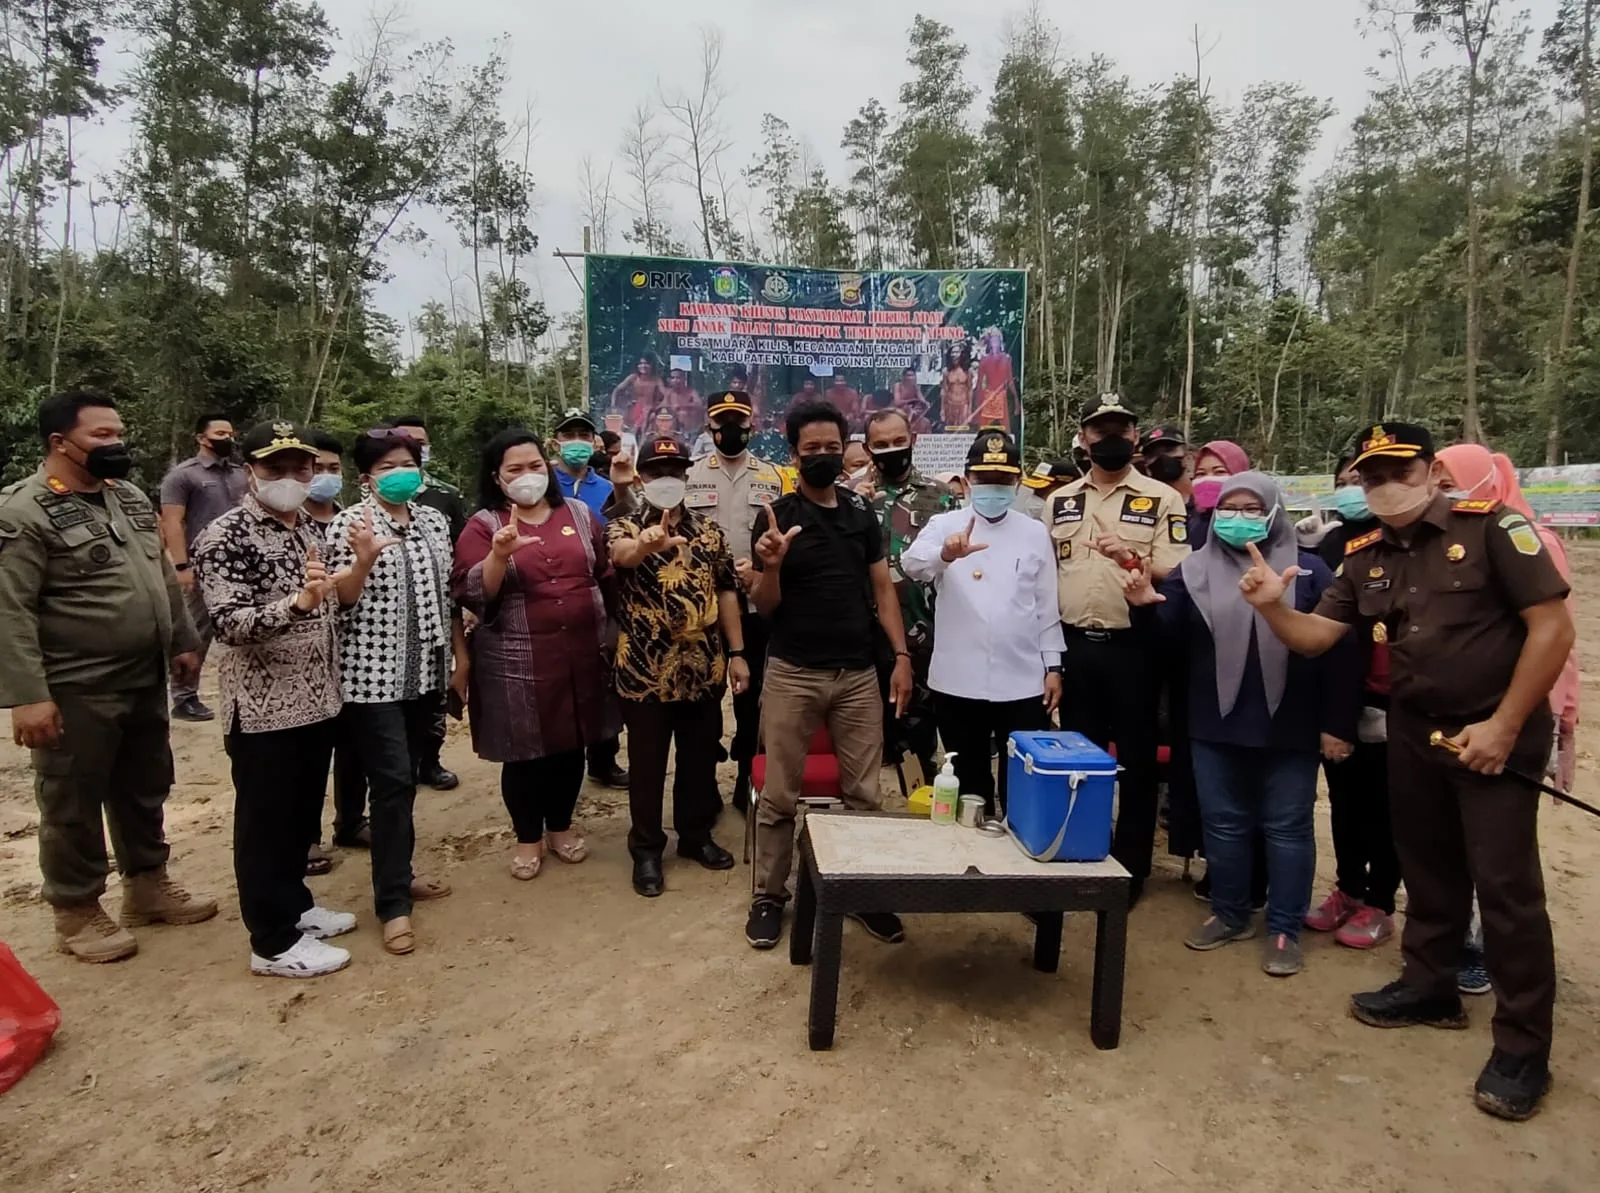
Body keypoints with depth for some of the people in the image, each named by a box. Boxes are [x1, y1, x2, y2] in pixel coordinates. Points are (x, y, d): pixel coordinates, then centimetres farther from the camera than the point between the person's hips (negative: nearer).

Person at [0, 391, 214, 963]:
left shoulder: (130, 498, 9)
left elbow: (164, 579, 17)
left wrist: (184, 642, 16)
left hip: (145, 681, 7)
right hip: (75, 692, -7)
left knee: (145, 790, 18)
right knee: (73, 804, 8)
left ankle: (148, 887, 34)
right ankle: (77, 912, 23)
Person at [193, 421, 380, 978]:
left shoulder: (310, 529, 11)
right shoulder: (225, 536, -13)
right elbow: (229, 623, -22)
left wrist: (360, 566, 3)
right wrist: (298, 601, -37)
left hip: (316, 700, 8)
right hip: (263, 708, -7)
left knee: (303, 815, 19)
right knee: (265, 823, 5)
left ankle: (295, 905, 36)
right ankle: (273, 941, 16)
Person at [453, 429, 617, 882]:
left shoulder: (579, 514, 6)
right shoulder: (483, 525, -3)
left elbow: (608, 576, 12)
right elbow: (472, 596, -12)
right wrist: (499, 555, -28)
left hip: (581, 653, 3)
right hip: (517, 662, -3)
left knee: (571, 746, 15)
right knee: (525, 752, 9)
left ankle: (561, 827, 36)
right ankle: (528, 838, 29)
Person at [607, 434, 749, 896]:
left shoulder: (710, 531, 7)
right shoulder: (625, 528, -5)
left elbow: (726, 592, 9)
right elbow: (621, 554, -30)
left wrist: (736, 653, 5)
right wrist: (646, 543, -53)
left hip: (703, 669, 4)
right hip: (645, 672, -3)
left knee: (701, 758, 15)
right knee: (647, 765, 8)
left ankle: (696, 835, 34)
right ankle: (646, 849, 24)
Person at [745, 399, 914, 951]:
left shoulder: (862, 515, 9)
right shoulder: (776, 516, -2)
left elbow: (883, 589, 10)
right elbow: (763, 606, -2)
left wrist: (901, 655, 0)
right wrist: (771, 567, -23)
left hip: (859, 674, 3)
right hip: (792, 674, -3)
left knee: (864, 794, 8)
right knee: (780, 796, 5)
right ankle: (769, 896, 19)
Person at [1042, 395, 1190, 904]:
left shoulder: (1162, 499, 0)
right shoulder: (1060, 501, 11)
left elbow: (1177, 574, -7)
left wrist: (1133, 558, -27)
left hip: (1133, 646, -3)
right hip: (1075, 645, 3)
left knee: (1136, 759, 6)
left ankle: (1131, 866, 19)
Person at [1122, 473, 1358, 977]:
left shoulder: (1308, 570, -1)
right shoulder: (1195, 569, 4)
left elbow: (1338, 649, -3)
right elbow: (1170, 638, 0)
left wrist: (1336, 722, -6)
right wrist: (1147, 606, -21)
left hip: (1289, 729, -2)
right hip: (1217, 726, 2)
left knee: (1287, 827, 8)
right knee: (1223, 823, 12)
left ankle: (1284, 930, 20)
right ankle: (1230, 914, 29)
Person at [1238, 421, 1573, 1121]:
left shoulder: (1488, 526, -13)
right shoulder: (1365, 556, 4)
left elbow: (1553, 626, -15)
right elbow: (1316, 637, 3)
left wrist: (1503, 725, -17)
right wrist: (1272, 608, -19)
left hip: (1495, 731, -5)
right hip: (1414, 733, 6)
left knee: (1505, 885, -4)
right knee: (1426, 867, 17)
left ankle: (1522, 1049, 9)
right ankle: (1429, 986, 36)